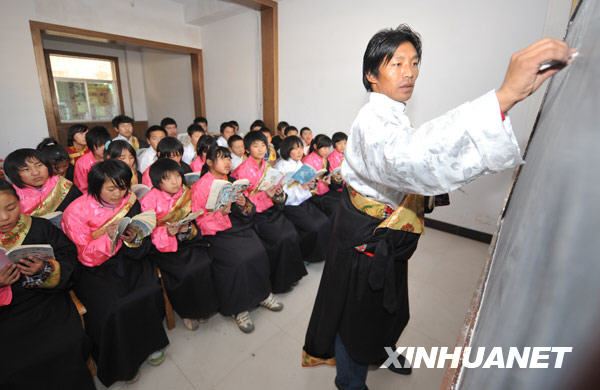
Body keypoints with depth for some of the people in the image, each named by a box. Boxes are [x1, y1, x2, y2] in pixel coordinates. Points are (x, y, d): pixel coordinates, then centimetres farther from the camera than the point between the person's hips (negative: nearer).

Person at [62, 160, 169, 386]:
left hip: (127, 261, 3)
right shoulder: (77, 211, -9)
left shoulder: (130, 202, 1)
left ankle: (149, 342, 6)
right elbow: (85, 256, -10)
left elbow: (144, 246, 5)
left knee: (150, 291, -22)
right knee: (112, 307, -24)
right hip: (94, 269, -2)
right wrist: (109, 238, -29)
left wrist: (134, 238, -20)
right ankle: (120, 362, 4)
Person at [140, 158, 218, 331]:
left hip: (186, 238, 4)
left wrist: (187, 229, -13)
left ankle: (202, 307, 5)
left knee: (203, 263, -21)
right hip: (162, 246, -3)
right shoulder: (150, 199, -7)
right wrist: (167, 232, -26)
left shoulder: (186, 194, 4)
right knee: (185, 271, -25)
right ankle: (187, 311, 5)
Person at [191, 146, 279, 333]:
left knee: (259, 252, -19)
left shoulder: (232, 181, 14)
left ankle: (262, 293, 4)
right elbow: (200, 220, -7)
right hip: (217, 232, -5)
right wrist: (221, 212, -23)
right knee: (239, 259, -26)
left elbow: (250, 211, 13)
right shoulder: (200, 186, -3)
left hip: (240, 226, 5)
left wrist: (244, 205, -10)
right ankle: (238, 307, -5)